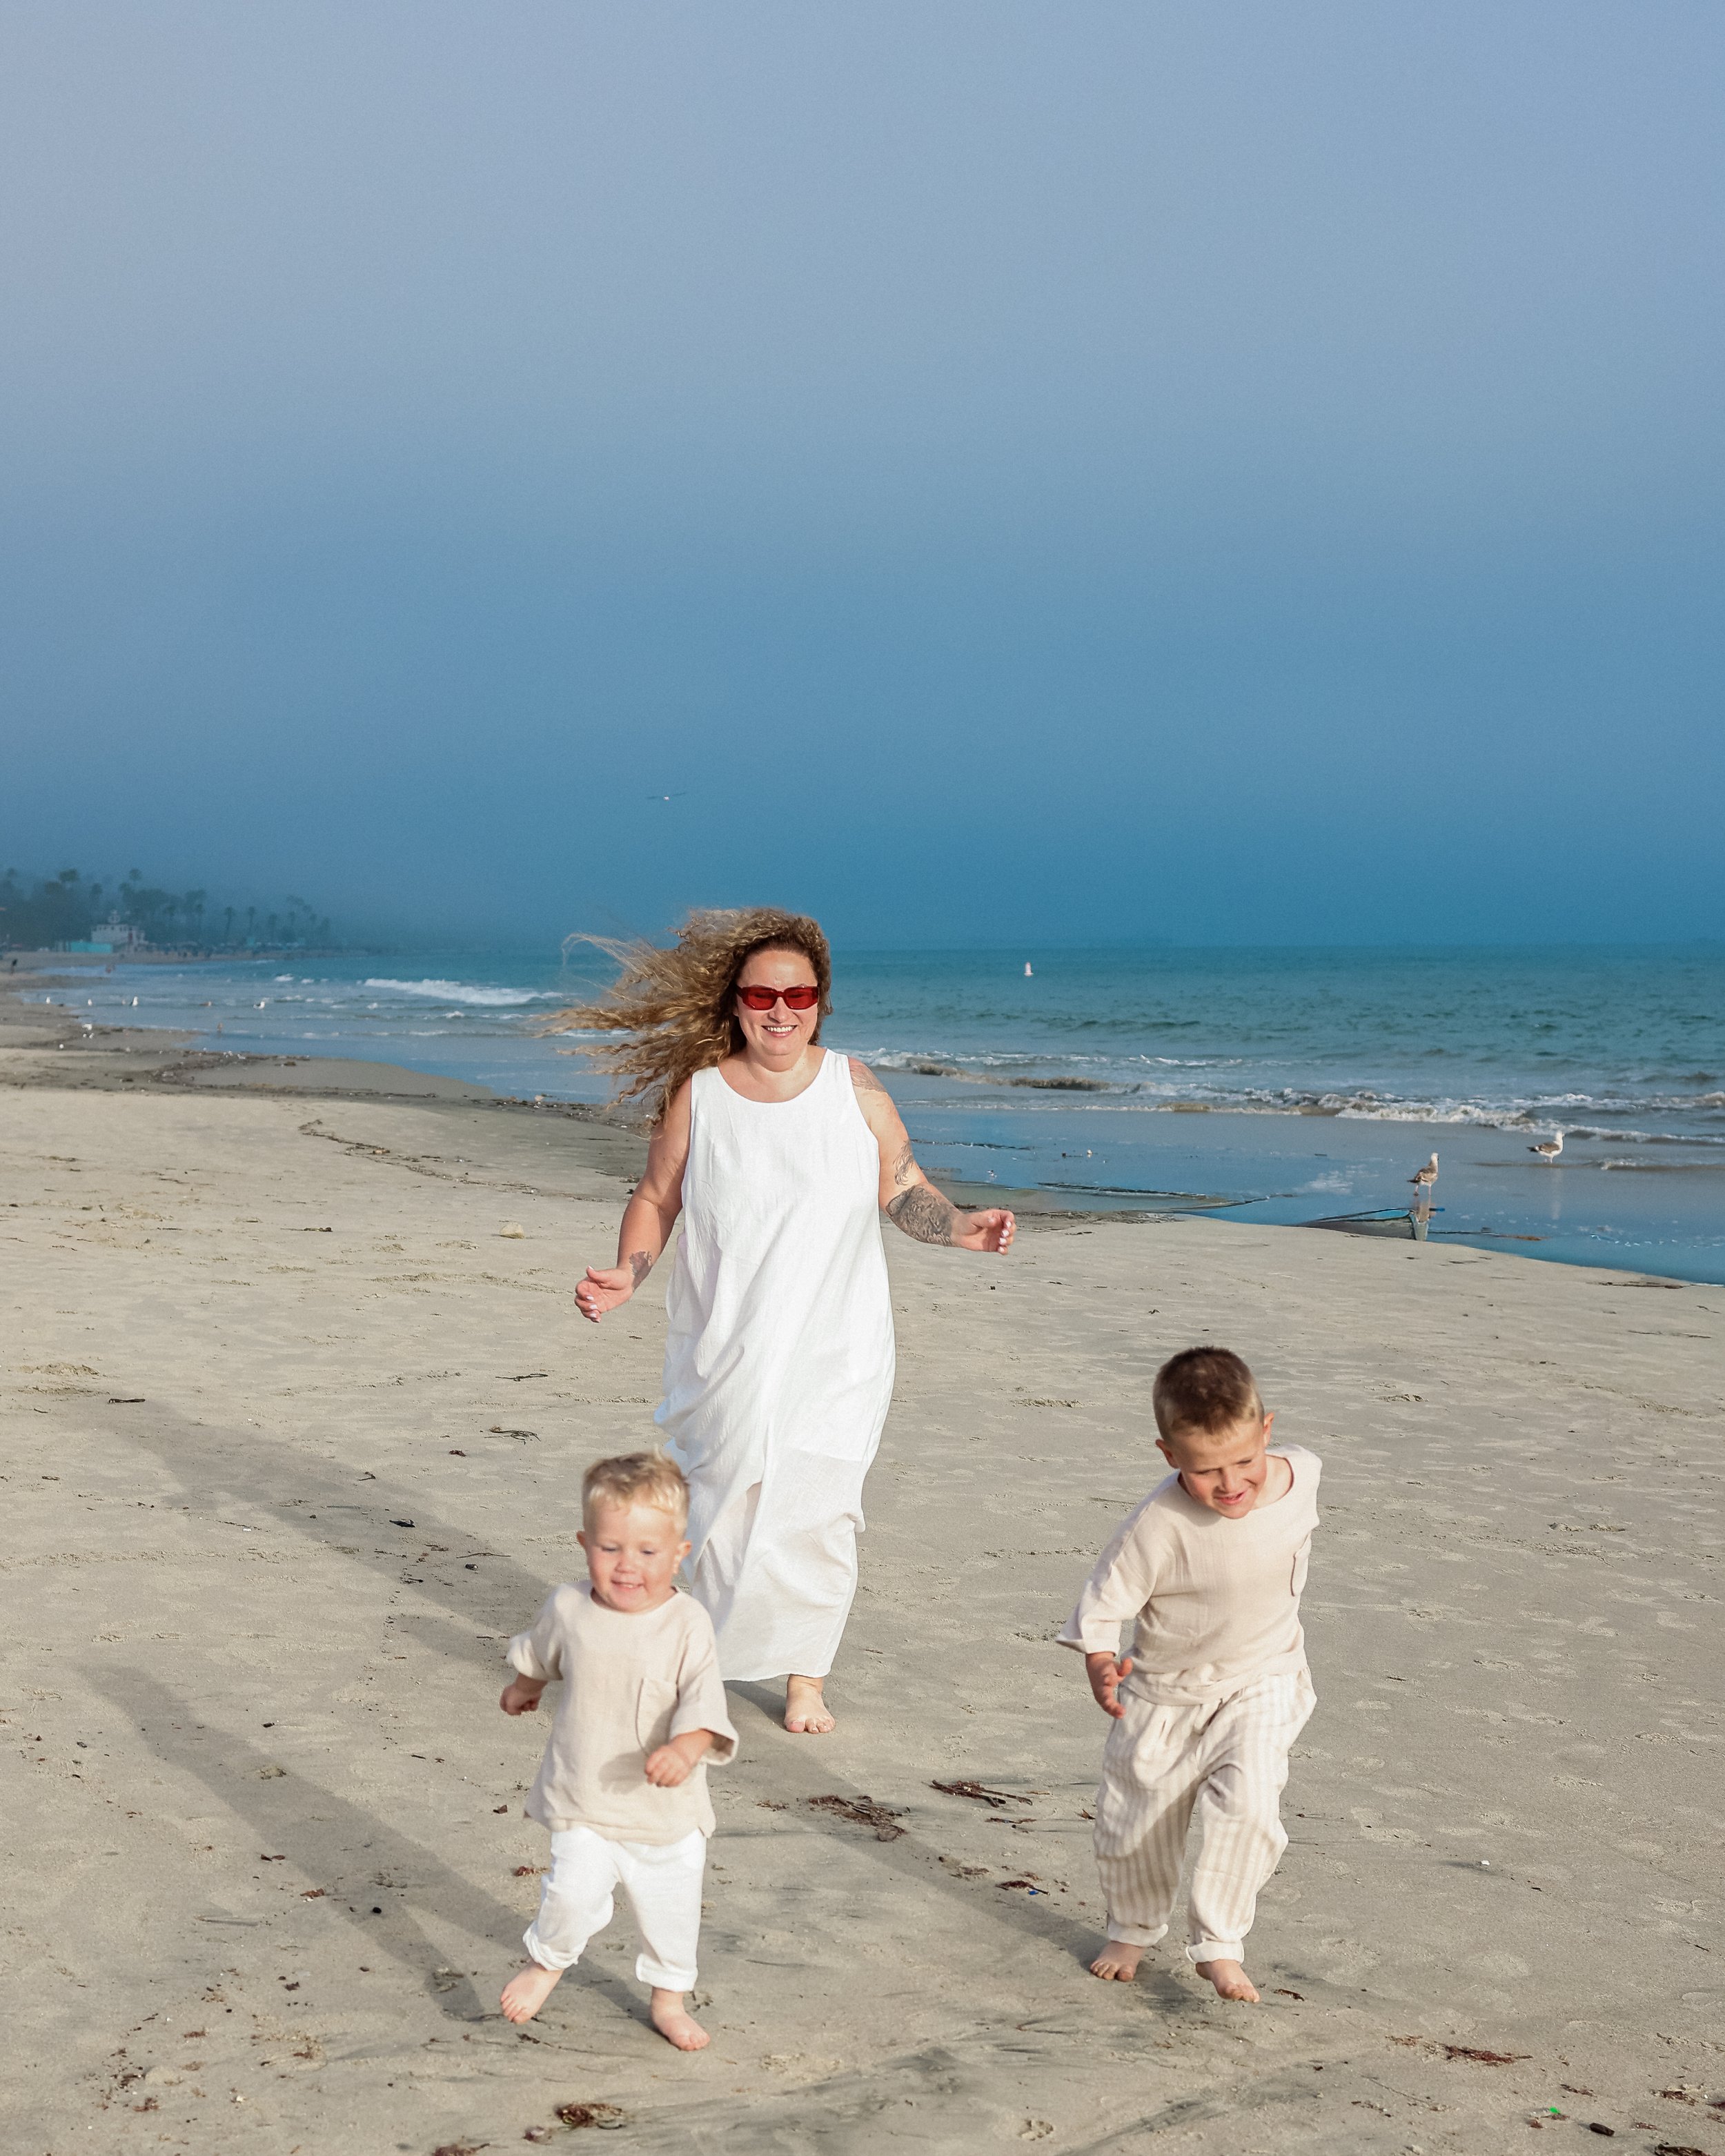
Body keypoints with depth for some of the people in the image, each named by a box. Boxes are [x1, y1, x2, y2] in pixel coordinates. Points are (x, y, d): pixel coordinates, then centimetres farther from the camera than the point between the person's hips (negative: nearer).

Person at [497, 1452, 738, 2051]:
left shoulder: (687, 1624, -15)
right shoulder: (568, 1609, -7)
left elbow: (704, 1699, -25)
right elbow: (540, 1653, 17)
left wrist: (687, 1747, -44)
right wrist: (524, 1685, 36)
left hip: (667, 1809, 0)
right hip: (584, 1803, 0)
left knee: (671, 1911, 13)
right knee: (574, 1893, -16)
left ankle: (669, 2001, 40)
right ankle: (546, 1961, 17)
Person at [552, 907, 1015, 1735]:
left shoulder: (856, 1089, 0)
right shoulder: (696, 1092, -3)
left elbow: (902, 1189, 8)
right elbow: (656, 1199, 6)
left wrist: (959, 1226, -10)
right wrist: (627, 1276, -10)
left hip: (833, 1354, 0)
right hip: (725, 1350, 0)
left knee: (818, 1516, 0)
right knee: (721, 1508, 3)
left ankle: (806, 1676, 17)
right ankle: (707, 1663, 24)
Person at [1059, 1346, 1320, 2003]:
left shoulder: (1301, 1476, -15)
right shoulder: (1161, 1524, -29)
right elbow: (1106, 1598, -18)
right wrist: (1100, 1664, -35)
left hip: (1261, 1685, 1)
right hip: (1165, 1692, -1)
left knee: (1245, 1803, -21)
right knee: (1135, 1823, 13)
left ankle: (1218, 1943, -3)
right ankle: (1132, 1929, 42)